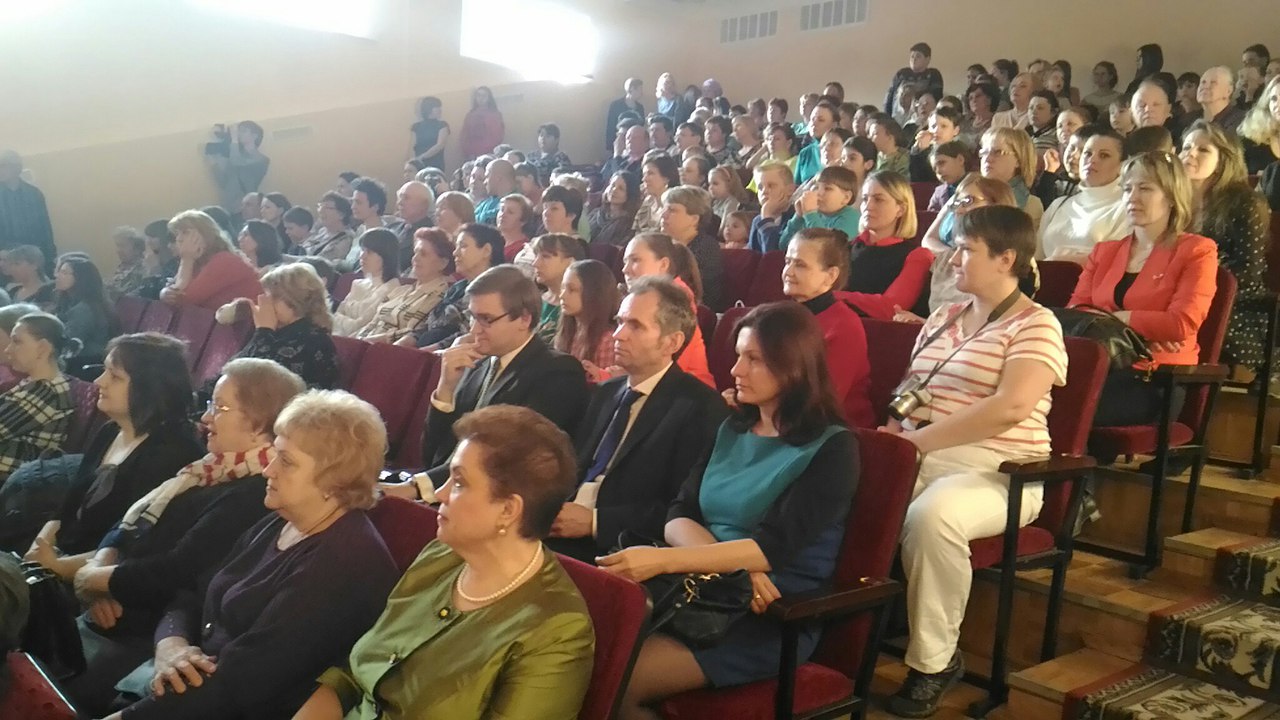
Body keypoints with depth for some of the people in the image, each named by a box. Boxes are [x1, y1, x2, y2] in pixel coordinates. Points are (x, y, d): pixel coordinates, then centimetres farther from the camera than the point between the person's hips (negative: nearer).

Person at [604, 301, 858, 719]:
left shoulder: (832, 448, -8)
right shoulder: (732, 431, 13)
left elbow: (773, 547, -19)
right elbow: (677, 518, 3)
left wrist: (662, 560, -29)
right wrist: (733, 568, -17)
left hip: (773, 621, -6)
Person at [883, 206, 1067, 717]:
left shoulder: (1035, 325, -5)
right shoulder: (941, 319, 19)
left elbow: (1011, 408, -20)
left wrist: (920, 439, -22)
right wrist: (891, 433, -5)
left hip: (995, 472, -6)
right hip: (918, 460, 7)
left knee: (931, 516, -36)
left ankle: (933, 661, -17)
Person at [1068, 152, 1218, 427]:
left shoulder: (1197, 251, 5)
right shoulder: (1104, 251, 22)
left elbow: (1183, 324, -9)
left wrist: (1114, 318, -3)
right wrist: (1143, 332, -7)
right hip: (1102, 369, 5)